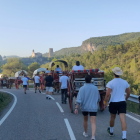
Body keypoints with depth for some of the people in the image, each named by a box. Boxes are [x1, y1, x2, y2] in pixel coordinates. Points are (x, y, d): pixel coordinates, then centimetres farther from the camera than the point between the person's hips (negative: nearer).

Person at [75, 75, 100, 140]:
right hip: (93, 108, 0)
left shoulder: (82, 88, -8)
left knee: (85, 120, 23)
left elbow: (79, 99, -16)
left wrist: (76, 108, -15)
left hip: (84, 107, 1)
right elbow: (98, 99, 10)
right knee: (93, 122, -5)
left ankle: (85, 133, 40)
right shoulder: (95, 88, -1)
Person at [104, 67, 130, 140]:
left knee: (112, 118, 19)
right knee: (123, 119, -4)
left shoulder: (110, 83, -11)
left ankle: (111, 131, 40)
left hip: (113, 103, -2)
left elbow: (107, 95, -15)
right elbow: (128, 93, 13)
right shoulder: (125, 82, 2)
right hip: (122, 103, 2)